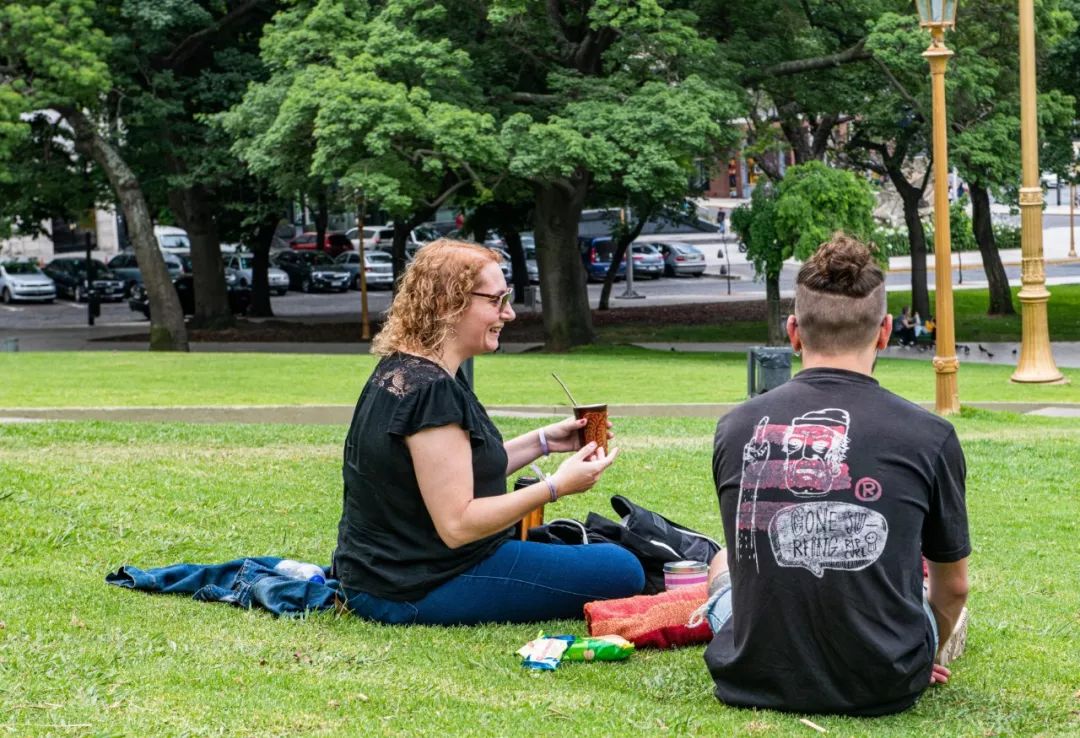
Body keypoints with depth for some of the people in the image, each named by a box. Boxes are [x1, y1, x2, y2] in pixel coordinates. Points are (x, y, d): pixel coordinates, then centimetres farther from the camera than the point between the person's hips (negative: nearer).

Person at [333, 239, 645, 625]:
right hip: (419, 591, -10)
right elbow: (457, 525, -26)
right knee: (621, 572, -8)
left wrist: (543, 441, 8)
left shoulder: (401, 371, 6)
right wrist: (556, 487, -22)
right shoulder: (430, 390, -25)